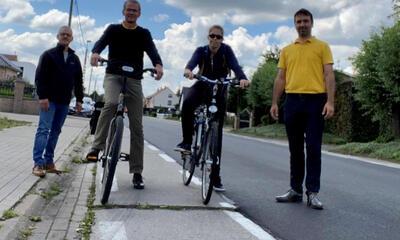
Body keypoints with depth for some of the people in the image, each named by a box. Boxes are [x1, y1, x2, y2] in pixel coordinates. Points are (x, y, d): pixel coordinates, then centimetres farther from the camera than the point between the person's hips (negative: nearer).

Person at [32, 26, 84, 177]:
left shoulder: (74, 59, 15)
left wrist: (79, 99, 10)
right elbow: (40, 77, -7)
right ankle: (38, 163, -13)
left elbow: (78, 80, 17)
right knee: (44, 129, -11)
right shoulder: (48, 54, 1)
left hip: (64, 102, 5)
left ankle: (49, 162, 10)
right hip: (49, 99, -5)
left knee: (56, 131, 6)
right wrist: (42, 96, -16)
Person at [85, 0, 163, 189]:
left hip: (134, 80, 1)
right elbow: (101, 42, -9)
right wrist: (95, 52, -34)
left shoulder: (144, 34, 10)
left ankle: (137, 172, 3)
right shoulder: (113, 29, 9)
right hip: (113, 76, -1)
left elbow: (152, 51, -7)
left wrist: (158, 64, -31)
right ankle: (96, 147, -25)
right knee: (111, 103, -36)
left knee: (136, 126, -3)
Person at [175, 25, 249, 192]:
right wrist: (188, 70, -51)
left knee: (217, 133, -3)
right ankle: (187, 141, -20)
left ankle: (216, 175, 4)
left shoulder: (226, 50, -8)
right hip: (202, 87, 1)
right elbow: (193, 61, -27)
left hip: (219, 92, 0)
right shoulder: (201, 51, -5)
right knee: (187, 103, -36)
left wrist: (242, 78, -47)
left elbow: (235, 65, -25)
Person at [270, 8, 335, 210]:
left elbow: (329, 75, -1)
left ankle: (312, 192, 3)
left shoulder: (322, 46, 7)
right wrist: (274, 103, 6)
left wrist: (330, 101, -12)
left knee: (313, 148, -4)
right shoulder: (287, 50, 16)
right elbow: (280, 78, 14)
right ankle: (295, 190, 16)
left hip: (315, 101, -3)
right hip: (292, 101, 4)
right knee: (295, 148, 8)